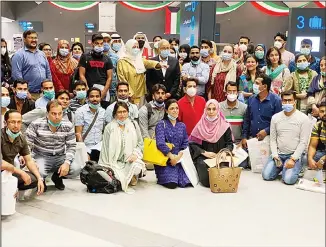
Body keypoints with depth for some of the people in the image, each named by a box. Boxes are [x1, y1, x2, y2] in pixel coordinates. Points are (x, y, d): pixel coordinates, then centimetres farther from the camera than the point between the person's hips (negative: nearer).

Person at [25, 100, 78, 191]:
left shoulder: (68, 126, -7)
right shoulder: (36, 125, -13)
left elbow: (71, 146, -4)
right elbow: (26, 145, -8)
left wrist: (67, 163, -20)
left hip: (60, 157, 3)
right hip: (41, 157, -3)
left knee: (76, 170, -22)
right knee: (39, 172, -35)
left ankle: (57, 177, 13)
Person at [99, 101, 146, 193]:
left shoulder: (134, 125, 4)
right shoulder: (109, 127, -1)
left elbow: (140, 144, 7)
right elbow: (105, 148, 2)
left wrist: (135, 154, -13)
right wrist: (108, 166, -4)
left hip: (131, 159, 1)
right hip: (115, 162, -1)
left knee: (137, 167, -32)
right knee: (119, 180, -24)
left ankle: (132, 176, 5)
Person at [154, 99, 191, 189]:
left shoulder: (182, 126, 14)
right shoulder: (161, 124, -3)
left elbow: (185, 144, 9)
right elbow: (160, 143, -15)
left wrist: (179, 156, -7)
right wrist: (172, 157, -15)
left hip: (180, 159, 4)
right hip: (165, 159, -4)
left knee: (187, 182, -17)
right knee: (172, 184, -22)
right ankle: (162, 177, 11)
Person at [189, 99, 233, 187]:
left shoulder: (225, 126, 3)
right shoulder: (200, 126, 3)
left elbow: (230, 143, 6)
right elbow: (192, 143, 3)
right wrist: (204, 152, -9)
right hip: (203, 157, 0)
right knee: (203, 165, -30)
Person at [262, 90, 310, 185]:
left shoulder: (304, 118, -6)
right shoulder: (275, 117, 5)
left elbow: (303, 142, -8)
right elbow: (273, 139, 7)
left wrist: (293, 159, -16)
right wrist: (275, 156, -7)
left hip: (295, 155, -3)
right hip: (278, 154, 3)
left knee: (288, 179, -23)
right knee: (266, 175, -14)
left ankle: (297, 166, 11)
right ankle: (281, 166, 16)